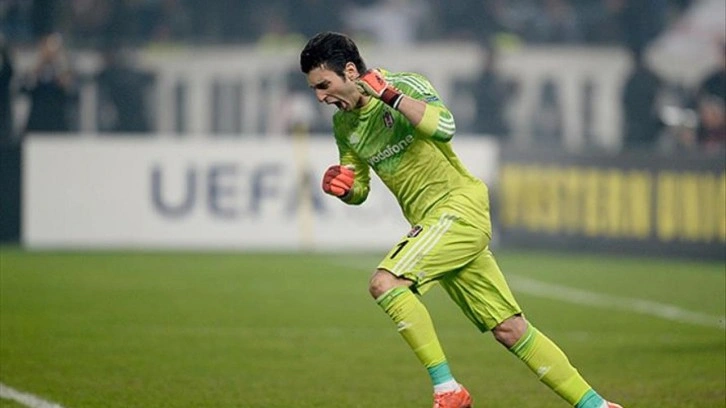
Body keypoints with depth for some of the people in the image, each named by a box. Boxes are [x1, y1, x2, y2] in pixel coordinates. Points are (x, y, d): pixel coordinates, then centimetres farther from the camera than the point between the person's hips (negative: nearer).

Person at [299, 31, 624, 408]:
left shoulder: (405, 84, -11)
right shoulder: (344, 124, 10)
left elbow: (445, 126, -29)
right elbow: (359, 191, 20)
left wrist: (391, 95, -28)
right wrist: (341, 186, -2)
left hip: (459, 206, -8)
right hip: (429, 222, 8)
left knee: (385, 282, -25)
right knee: (509, 330, 5)